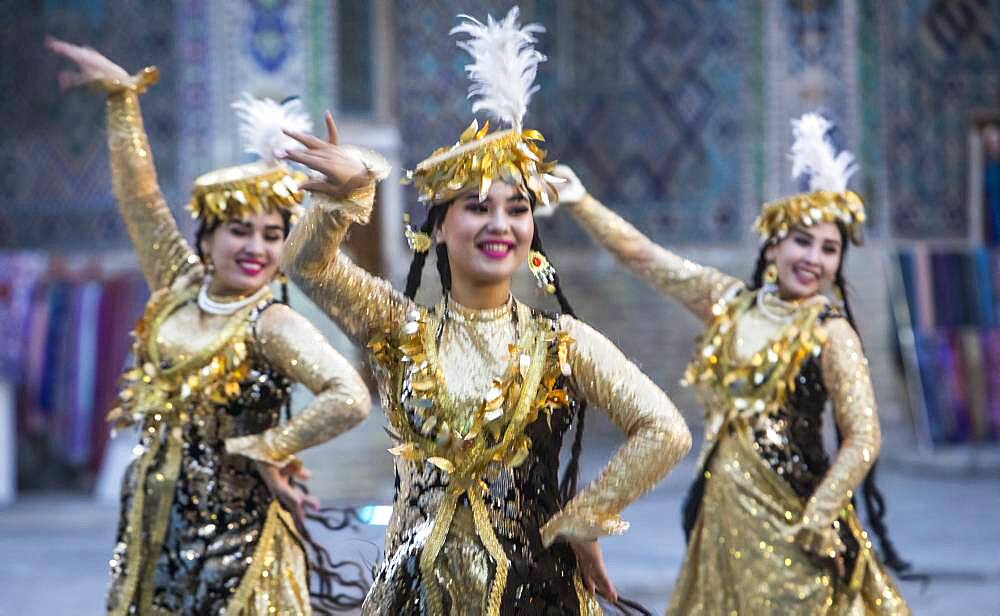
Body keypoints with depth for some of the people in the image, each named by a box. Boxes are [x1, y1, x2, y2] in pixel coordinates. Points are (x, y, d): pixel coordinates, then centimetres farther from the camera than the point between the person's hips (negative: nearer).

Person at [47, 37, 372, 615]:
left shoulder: (272, 325, -13)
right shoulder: (178, 290, 4)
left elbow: (350, 398, -26)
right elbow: (140, 197, 7)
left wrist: (268, 449, -16)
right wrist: (121, 95, 6)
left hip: (235, 541, -5)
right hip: (157, 529, 5)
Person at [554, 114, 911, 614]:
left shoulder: (830, 334, -8)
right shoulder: (730, 302, 6)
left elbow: (863, 440, -14)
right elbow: (640, 254, 10)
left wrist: (816, 522, -17)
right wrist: (578, 202, 4)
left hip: (786, 516, -5)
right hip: (721, 507, 5)